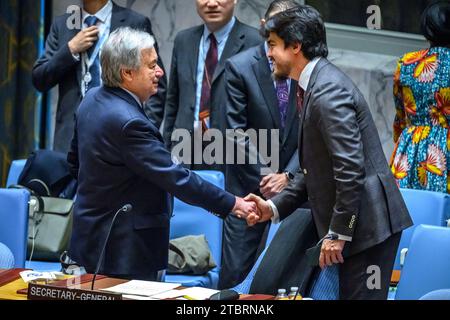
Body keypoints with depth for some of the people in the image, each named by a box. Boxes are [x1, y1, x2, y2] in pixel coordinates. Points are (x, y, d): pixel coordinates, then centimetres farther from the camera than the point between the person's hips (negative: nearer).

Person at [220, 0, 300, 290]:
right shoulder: (240, 66, -5)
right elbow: (237, 132, -6)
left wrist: (288, 175, -8)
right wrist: (264, 178, -8)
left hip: (293, 180, 1)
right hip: (250, 181, -1)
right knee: (235, 270, -2)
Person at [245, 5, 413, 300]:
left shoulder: (327, 92, -18)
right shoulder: (317, 84, 15)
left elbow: (350, 169, -23)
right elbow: (316, 169, 18)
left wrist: (338, 233, -19)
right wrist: (275, 206, 10)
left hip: (366, 222, -10)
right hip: (353, 223, 10)